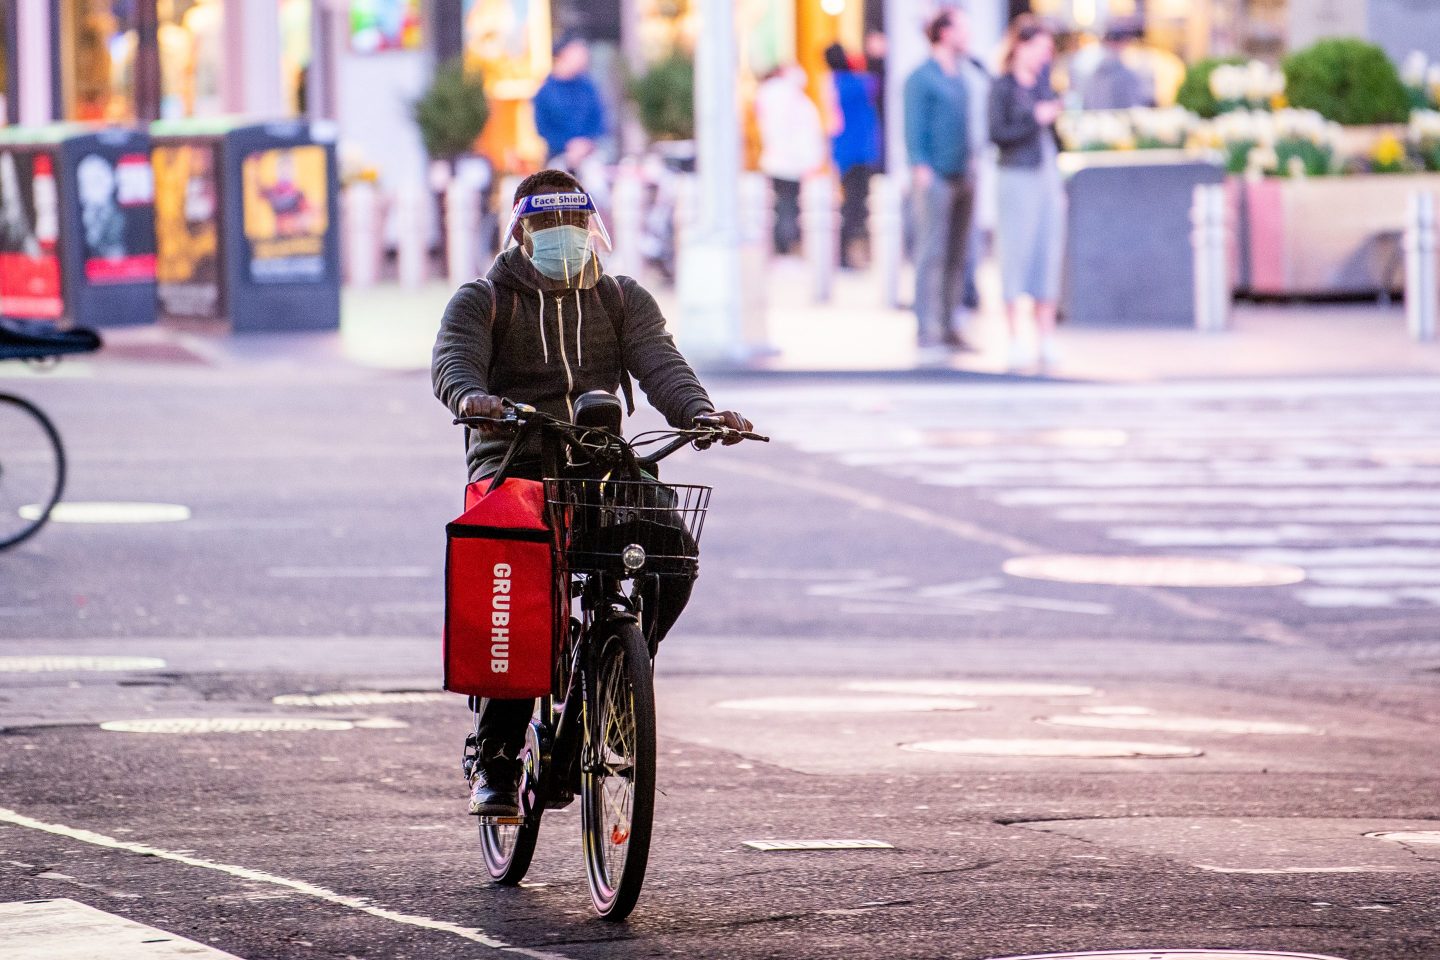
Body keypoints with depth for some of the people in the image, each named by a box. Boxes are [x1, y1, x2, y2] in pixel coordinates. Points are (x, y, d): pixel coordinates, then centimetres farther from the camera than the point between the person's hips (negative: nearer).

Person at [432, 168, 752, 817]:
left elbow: (659, 363, -2)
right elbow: (453, 361, -11)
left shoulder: (623, 301, 15)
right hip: (512, 469, -3)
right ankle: (495, 761, -14)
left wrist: (699, 413, -24)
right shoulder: (482, 301, 8)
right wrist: (472, 398, -37)